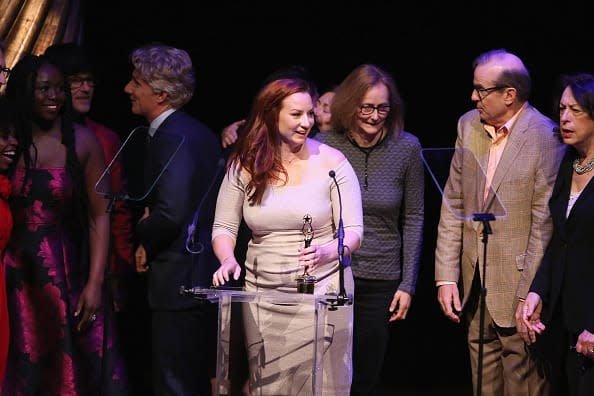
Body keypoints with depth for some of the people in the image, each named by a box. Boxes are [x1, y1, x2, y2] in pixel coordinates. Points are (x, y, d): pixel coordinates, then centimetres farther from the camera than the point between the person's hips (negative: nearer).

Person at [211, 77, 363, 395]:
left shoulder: (331, 162, -5)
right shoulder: (245, 165, 1)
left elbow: (353, 231, -6)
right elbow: (223, 228, 5)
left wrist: (325, 252, -26)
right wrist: (228, 260, -16)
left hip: (321, 293, -2)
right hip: (263, 295, 2)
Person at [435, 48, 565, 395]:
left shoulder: (547, 139, -14)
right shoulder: (468, 126, 6)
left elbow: (544, 227, -15)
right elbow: (453, 205, 8)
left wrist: (530, 297, -17)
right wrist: (446, 277, 3)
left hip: (518, 288, -6)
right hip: (474, 286, 6)